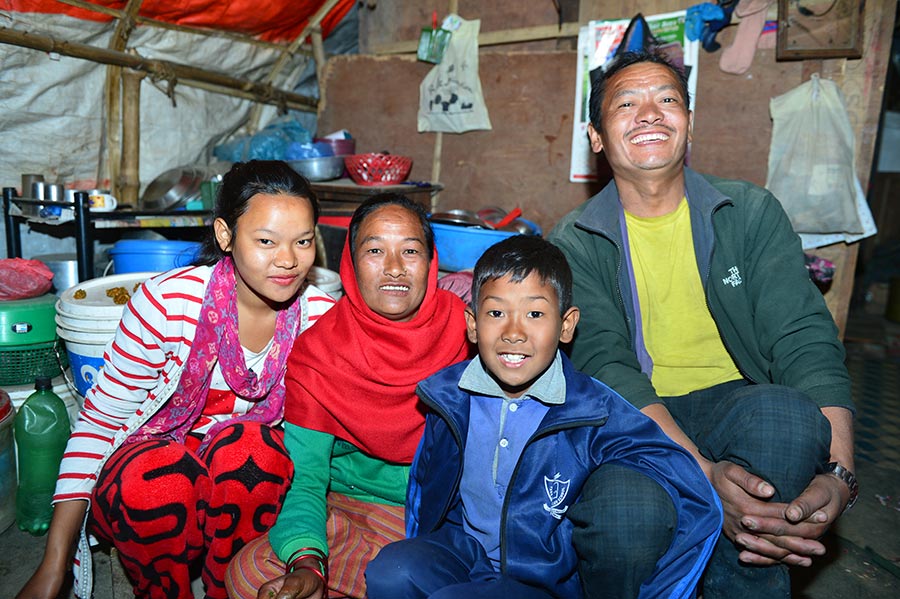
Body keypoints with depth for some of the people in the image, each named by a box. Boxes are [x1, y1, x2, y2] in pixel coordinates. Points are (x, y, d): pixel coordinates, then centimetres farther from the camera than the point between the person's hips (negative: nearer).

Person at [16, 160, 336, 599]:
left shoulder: (322, 317, -12)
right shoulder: (167, 300, -18)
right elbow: (100, 416, -8)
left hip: (253, 479, 1)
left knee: (248, 445, -32)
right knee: (156, 482, -34)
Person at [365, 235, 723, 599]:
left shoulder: (596, 413, -19)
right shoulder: (447, 397, -7)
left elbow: (696, 507, -20)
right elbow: (423, 483, 11)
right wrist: (417, 562, 8)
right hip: (461, 553, 3)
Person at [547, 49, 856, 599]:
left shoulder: (752, 213, 4)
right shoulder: (575, 243, -1)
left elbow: (805, 338, -5)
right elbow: (603, 362, -14)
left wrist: (838, 473, -23)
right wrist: (703, 473, -30)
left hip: (734, 405, 3)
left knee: (783, 412, -33)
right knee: (626, 511, -35)